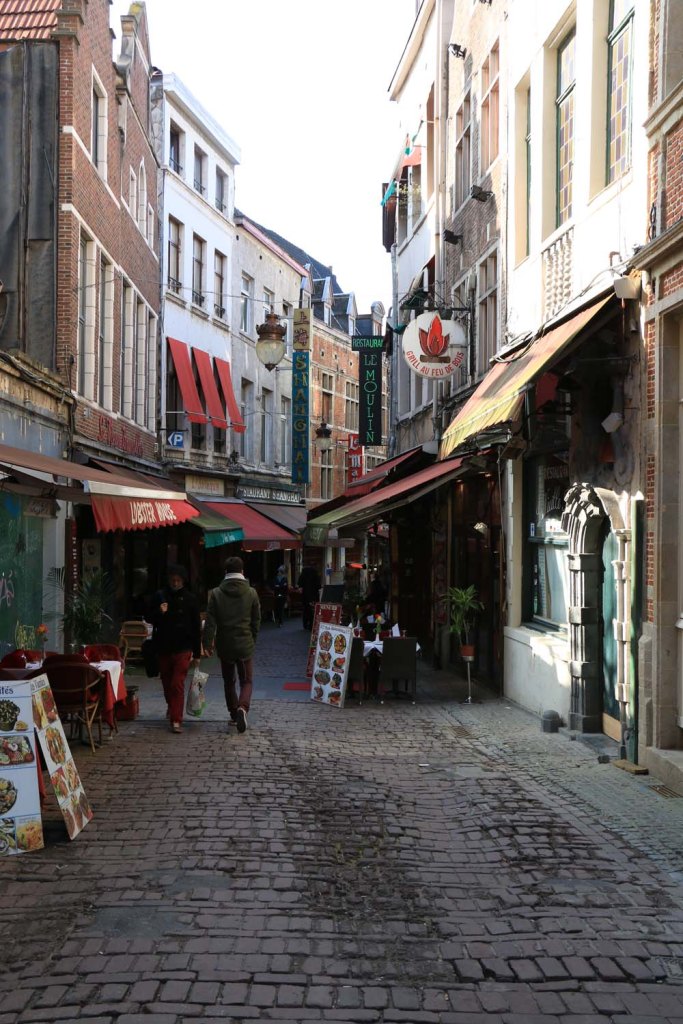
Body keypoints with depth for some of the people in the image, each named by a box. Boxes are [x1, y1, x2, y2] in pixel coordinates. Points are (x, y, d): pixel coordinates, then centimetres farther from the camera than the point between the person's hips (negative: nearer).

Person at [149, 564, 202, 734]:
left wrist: (197, 654, 0)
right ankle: (172, 708, 40)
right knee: (167, 683, 15)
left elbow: (196, 628, 1)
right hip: (163, 648, 3)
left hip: (182, 649, -3)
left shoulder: (190, 599, -2)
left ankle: (176, 720, -8)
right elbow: (152, 621, 8)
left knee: (178, 685, -10)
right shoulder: (159, 596, 1)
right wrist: (160, 613, -16)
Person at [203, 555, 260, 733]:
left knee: (229, 681, 17)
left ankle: (233, 713, 23)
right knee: (246, 680, 7)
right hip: (245, 645, -1)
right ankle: (242, 707, -18)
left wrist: (207, 644, -3)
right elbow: (256, 620, 4)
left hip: (224, 645, 1)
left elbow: (210, 622, -8)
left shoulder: (216, 593, -6)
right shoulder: (251, 593, -4)